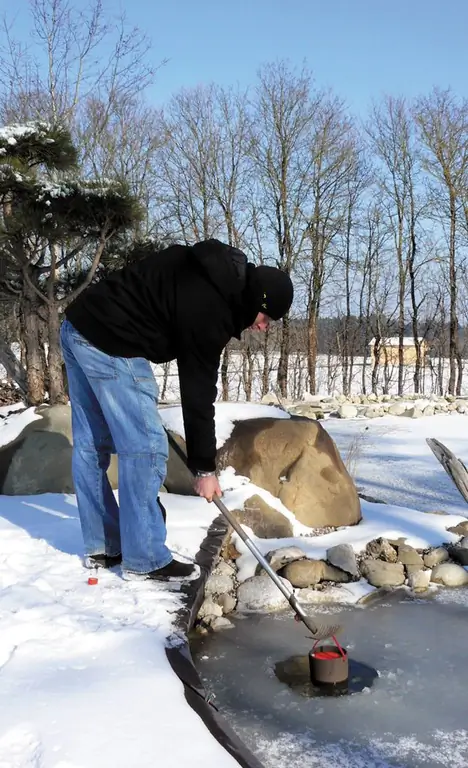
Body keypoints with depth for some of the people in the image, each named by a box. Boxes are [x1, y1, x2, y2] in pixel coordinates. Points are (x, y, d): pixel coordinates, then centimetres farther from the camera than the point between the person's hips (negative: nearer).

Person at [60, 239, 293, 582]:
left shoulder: (210, 272, 10)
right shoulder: (208, 309, -17)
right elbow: (198, 392, -14)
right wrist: (205, 468, -6)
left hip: (78, 325, 10)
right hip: (108, 344, -10)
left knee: (91, 444, 13)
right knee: (146, 446, -5)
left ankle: (101, 547, 24)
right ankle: (145, 559, 2)